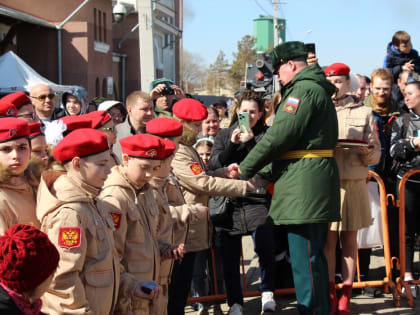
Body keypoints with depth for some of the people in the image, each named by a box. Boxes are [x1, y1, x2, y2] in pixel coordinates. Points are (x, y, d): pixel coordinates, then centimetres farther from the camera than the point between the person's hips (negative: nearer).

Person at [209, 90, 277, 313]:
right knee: (230, 255, 4)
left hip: (258, 200, -2)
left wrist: (251, 142, -13)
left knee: (264, 247, -18)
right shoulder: (224, 135, 13)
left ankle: (267, 293, 4)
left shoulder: (266, 135, 7)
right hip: (229, 202, 2)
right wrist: (232, 144, -11)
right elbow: (214, 164, 2)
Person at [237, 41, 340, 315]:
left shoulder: (303, 89, -11)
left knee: (305, 259, -8)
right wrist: (263, 173, 19)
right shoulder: (318, 90, 23)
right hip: (316, 187, 11)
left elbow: (279, 136, -17)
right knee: (314, 257, 16)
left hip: (304, 187, -11)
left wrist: (246, 168, -7)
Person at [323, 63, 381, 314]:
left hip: (354, 184, 0)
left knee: (349, 240, 4)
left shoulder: (364, 113, 9)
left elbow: (376, 154, 6)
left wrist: (367, 152, -15)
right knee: (328, 240, 0)